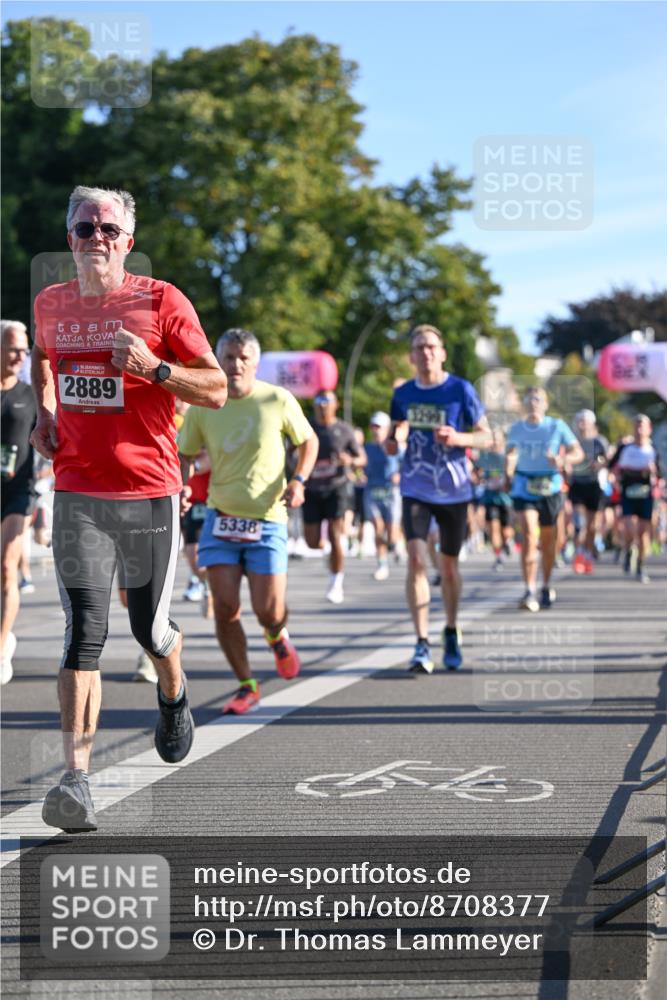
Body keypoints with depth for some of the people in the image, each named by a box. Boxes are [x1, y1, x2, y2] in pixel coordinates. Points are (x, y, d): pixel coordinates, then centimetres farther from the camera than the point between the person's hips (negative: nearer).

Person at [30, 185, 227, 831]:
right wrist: (43, 411, 14)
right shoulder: (50, 304, 8)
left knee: (150, 627, 10)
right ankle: (76, 779, -15)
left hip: (150, 492, -1)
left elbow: (216, 390, -4)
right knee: (83, 632, -10)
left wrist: (153, 368, -20)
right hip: (77, 493, 2)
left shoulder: (160, 301, -5)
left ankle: (174, 698, 46)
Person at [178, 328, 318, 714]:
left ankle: (278, 636, 34)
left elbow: (308, 441, 7)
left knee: (268, 612, -5)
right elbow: (185, 455, 9)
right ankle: (247, 686, 11)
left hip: (267, 520, -2)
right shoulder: (202, 407, -2)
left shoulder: (278, 400, -6)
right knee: (225, 608, -7)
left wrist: (298, 480, -9)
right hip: (220, 518, 2)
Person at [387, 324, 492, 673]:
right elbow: (392, 443, 15)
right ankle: (422, 644, -13)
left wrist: (458, 438, -21)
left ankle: (451, 633, 34)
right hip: (416, 488, 1)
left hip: (453, 489, -1)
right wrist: (393, 441, -9)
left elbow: (486, 437, -2)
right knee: (416, 559, -15)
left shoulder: (461, 390, -5)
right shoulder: (403, 394, 4)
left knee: (448, 564, 10)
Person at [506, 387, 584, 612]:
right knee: (528, 535, -18)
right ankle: (530, 592, -22)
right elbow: (511, 454, 22)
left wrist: (562, 460, -23)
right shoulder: (516, 429, 5)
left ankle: (546, 587, 32)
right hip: (524, 487, 0)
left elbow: (578, 453, -3)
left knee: (547, 540, 11)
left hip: (550, 487, 0)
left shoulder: (557, 426, -2)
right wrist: (508, 474, 7)